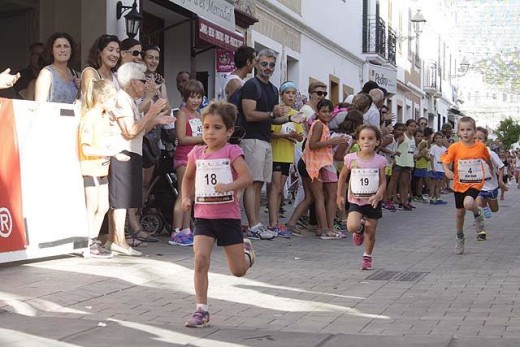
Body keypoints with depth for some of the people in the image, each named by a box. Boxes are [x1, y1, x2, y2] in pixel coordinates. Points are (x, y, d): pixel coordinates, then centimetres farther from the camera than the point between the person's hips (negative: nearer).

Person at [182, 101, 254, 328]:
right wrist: (186, 198, 6)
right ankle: (202, 310, -7)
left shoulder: (232, 151, -8)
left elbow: (247, 177, -20)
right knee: (200, 258, -18)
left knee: (238, 271, 6)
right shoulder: (196, 153, 5)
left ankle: (246, 250, 43)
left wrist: (229, 186, -36)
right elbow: (188, 177, 22)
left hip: (228, 216, -2)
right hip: (203, 215, 3)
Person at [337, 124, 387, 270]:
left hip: (373, 201, 1)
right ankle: (360, 228, 16)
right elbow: (342, 177, 8)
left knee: (371, 232, 7)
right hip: (356, 200, 0)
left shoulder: (379, 160, -6)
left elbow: (383, 182, -2)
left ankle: (367, 257, 32)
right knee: (352, 226, -22)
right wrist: (340, 195, 9)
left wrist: (378, 195, -20)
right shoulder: (351, 158, -6)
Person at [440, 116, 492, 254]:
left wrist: (493, 170, 26)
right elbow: (445, 161, -8)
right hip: (459, 184, 2)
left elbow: (488, 159, 12)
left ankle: (478, 214, 5)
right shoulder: (455, 147, -11)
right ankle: (460, 238, 35)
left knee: (468, 203, -31)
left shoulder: (481, 147, -7)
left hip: (475, 183, -2)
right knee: (460, 213, 13)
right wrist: (447, 170, -28)